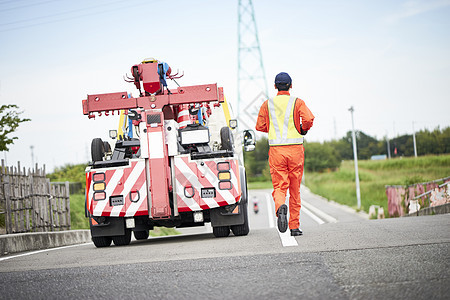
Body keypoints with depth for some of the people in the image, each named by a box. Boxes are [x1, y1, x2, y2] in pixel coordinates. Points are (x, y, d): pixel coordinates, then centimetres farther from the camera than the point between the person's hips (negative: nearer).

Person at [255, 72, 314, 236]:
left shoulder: (267, 104, 8)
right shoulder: (297, 102, 2)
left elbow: (260, 126, 7)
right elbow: (308, 119, -14)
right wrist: (303, 130, 7)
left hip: (276, 150, 0)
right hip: (295, 149, 0)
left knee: (279, 186, -1)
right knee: (295, 189, 9)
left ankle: (280, 207, -35)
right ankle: (294, 226, 12)